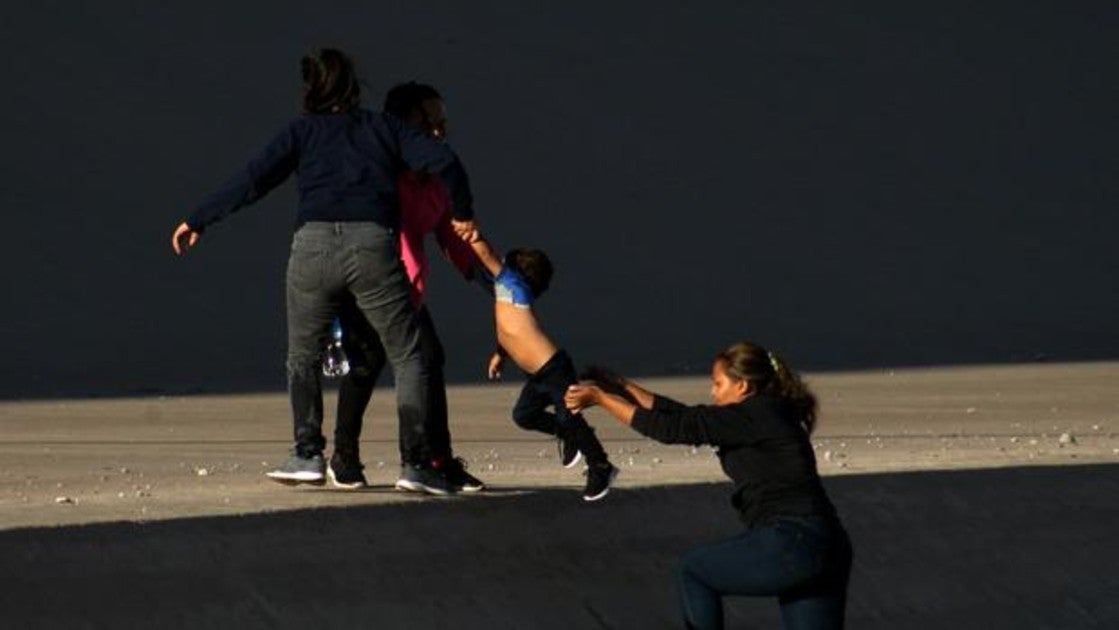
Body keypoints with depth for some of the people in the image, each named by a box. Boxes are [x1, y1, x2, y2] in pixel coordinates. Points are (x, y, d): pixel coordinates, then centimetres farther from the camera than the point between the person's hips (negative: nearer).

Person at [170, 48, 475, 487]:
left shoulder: (303, 131, 15)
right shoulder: (384, 128, 19)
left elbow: (252, 181, 5)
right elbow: (442, 161, 8)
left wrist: (198, 221, 10)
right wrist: (463, 215, 22)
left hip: (314, 244, 0)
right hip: (373, 243, 0)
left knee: (303, 357, 19)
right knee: (407, 356, 9)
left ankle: (308, 454, 13)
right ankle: (418, 458, 0)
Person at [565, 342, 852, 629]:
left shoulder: (755, 416, -9)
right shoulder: (762, 415, 18)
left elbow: (673, 428, -7)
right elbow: (684, 415, 23)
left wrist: (598, 398, 1)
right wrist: (621, 386, 23)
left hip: (792, 544, -9)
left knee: (694, 572, 12)